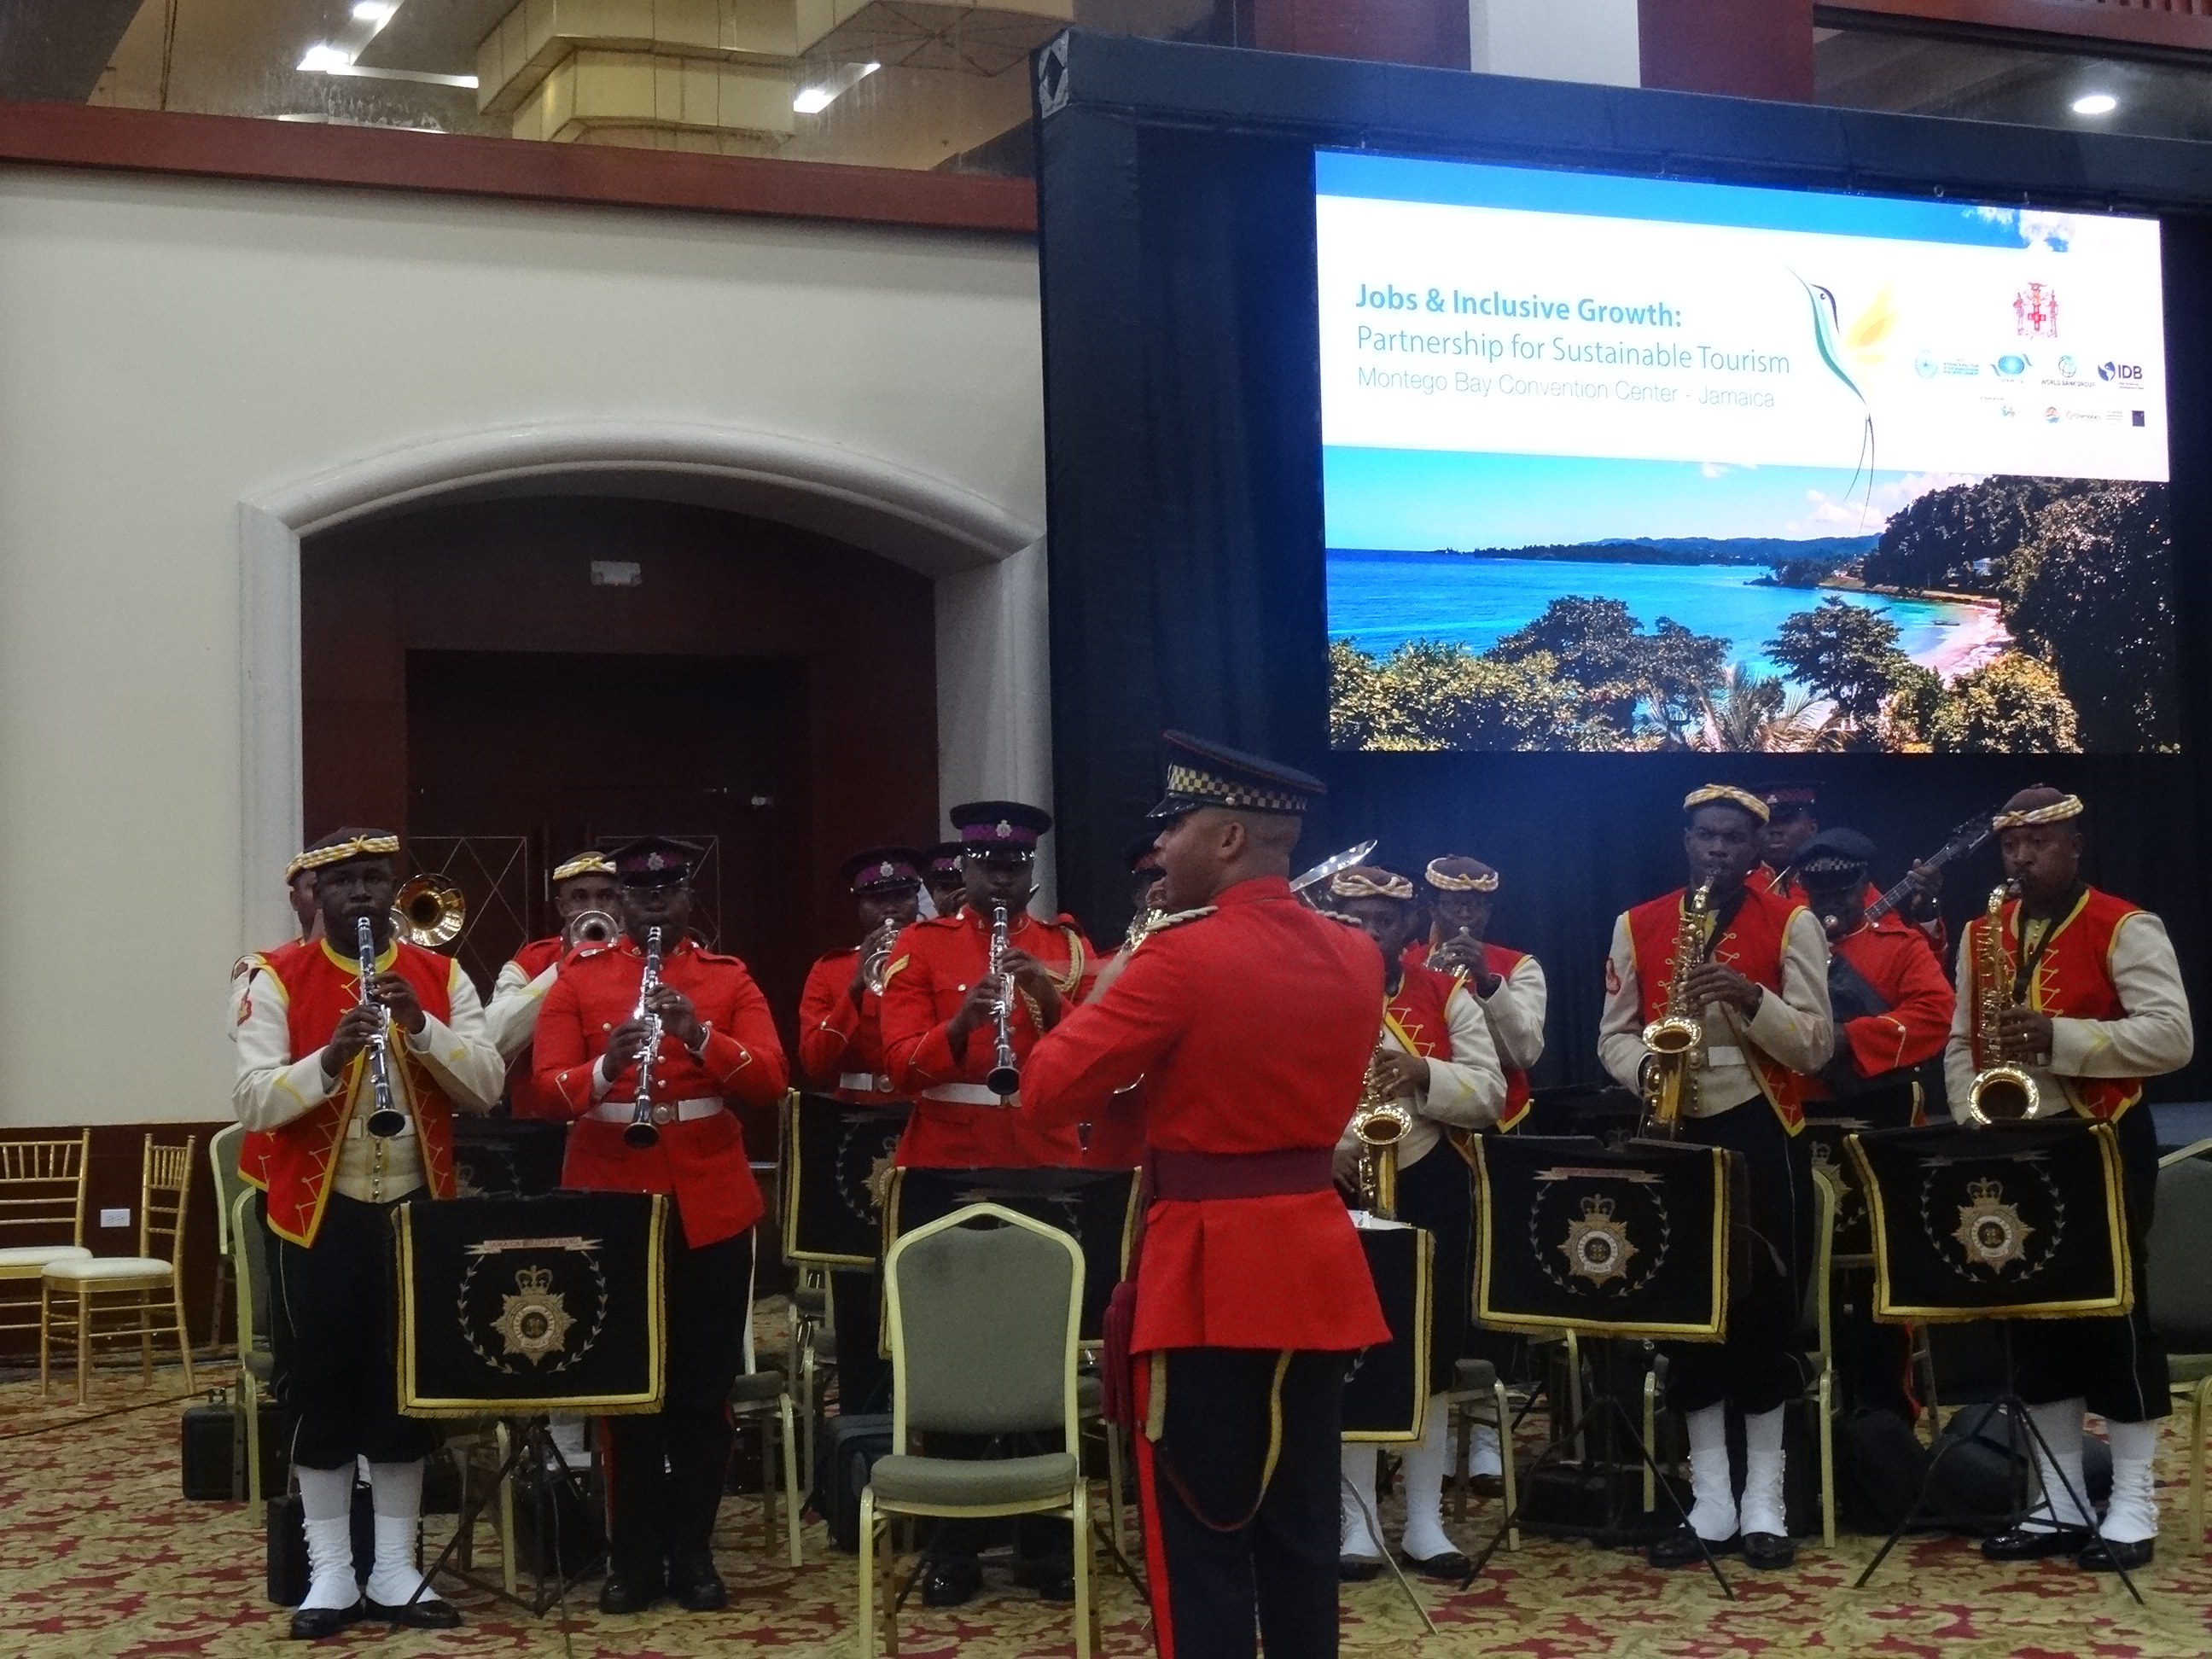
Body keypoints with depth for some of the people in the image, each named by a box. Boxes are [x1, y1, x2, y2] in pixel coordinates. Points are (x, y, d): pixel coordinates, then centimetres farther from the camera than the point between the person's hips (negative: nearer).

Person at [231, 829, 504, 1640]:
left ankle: (397, 1572, 17)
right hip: (318, 1215, -3)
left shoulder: (441, 976, 3)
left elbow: (486, 1086, -6)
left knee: (410, 1389, 7)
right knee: (322, 1391, 2)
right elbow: (253, 1101, -14)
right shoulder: (277, 978, -5)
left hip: (417, 1210, 3)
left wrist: (420, 1026, -20)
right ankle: (329, 1576, 11)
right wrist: (328, 1058, -29)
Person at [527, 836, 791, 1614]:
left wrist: (701, 1037, -22)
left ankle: (693, 1550, 15)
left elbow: (771, 1080, -6)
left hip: (712, 1204, 1)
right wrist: (604, 1067, -25)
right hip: (611, 1201, 0)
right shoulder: (577, 975, 4)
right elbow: (546, 1088, -5)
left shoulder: (729, 977, 5)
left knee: (705, 1384, 4)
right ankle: (634, 1553, 14)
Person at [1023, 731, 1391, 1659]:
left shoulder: (1183, 958, -16)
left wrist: (1103, 1000, 3)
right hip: (1317, 1260, 7)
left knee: (1200, 1542, 2)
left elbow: (1048, 1094, -13)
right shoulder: (1357, 957, 5)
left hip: (1207, 1271, -6)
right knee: (1303, 1533, 14)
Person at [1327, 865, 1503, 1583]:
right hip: (1336, 1190, -1)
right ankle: (1358, 1521, 11)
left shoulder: (1447, 993, 4)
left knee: (1431, 1349, 5)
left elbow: (1491, 1095, -2)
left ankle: (1425, 1521, 14)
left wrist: (1424, 1075, -18)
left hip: (1431, 1186, 2)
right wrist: (1325, 1147, -24)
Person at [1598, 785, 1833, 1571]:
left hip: (1763, 1134, -2)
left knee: (1765, 1306, 0)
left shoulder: (1791, 923, 0)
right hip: (1674, 1134, 2)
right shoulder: (1636, 926, 8)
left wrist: (1751, 999, -21)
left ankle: (1764, 1499, 9)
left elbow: (1816, 1046, -5)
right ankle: (1710, 1498, 12)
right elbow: (1613, 1033, 9)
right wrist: (1645, 1067, -13)